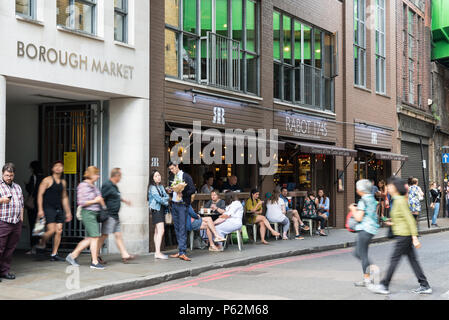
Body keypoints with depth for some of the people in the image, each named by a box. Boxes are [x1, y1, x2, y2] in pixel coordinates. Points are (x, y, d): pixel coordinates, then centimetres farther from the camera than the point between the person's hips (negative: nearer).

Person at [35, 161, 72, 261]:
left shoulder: (63, 182, 15)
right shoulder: (47, 180, -2)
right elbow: (40, 194, -6)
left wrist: (68, 212, 20)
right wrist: (40, 209, -14)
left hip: (59, 209, 6)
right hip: (48, 208, -6)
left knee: (59, 231, 0)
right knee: (52, 230, -17)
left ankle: (54, 254, 6)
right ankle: (41, 244, 10)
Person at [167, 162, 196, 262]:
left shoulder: (186, 176, -3)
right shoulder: (172, 178, 15)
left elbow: (193, 189, -8)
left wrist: (183, 193, -20)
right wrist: (170, 191, 3)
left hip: (182, 205, -6)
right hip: (174, 204, 6)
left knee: (182, 228, -11)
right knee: (177, 228, 6)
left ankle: (182, 252, -14)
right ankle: (180, 251, 11)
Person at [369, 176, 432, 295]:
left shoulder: (401, 201, -17)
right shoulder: (398, 200, 12)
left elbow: (410, 219, -20)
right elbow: (407, 219, 22)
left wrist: (414, 238, -21)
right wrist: (394, 223, 23)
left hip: (404, 236, -9)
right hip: (404, 235, 9)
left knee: (394, 259, -2)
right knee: (413, 260, 10)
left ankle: (384, 286, 6)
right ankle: (425, 286, 13)